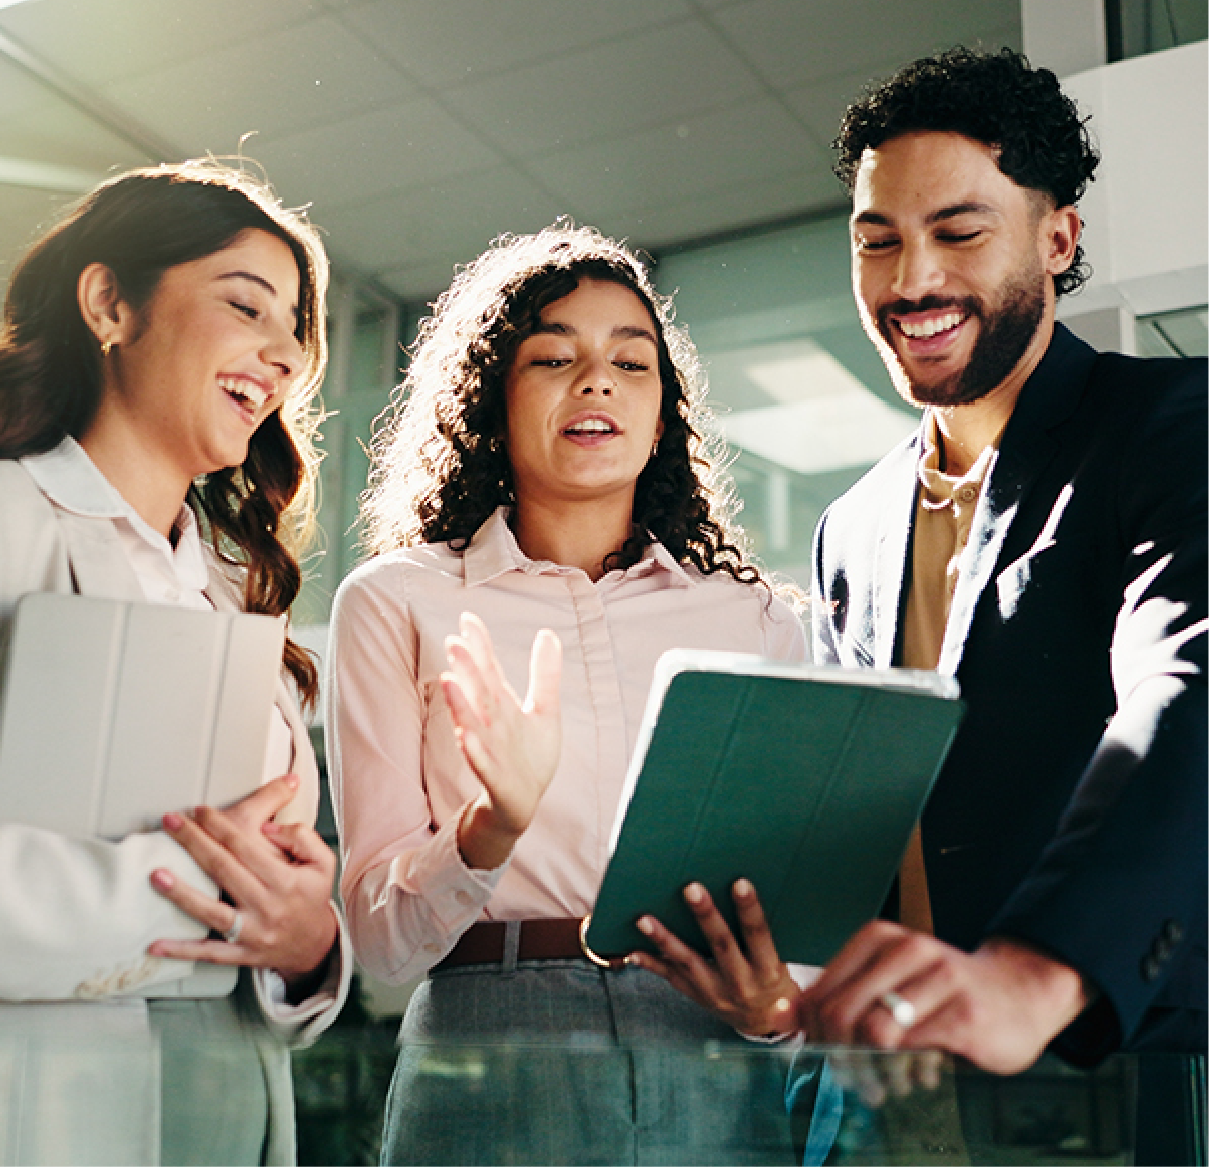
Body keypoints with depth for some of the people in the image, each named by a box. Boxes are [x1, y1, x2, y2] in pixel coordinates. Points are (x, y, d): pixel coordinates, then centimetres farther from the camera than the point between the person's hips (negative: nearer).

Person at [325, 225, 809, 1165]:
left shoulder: (755, 618, 9)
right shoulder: (397, 602, 3)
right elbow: (382, 936, -2)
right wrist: (494, 825, -20)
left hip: (721, 1081, 2)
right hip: (494, 1079, -1)